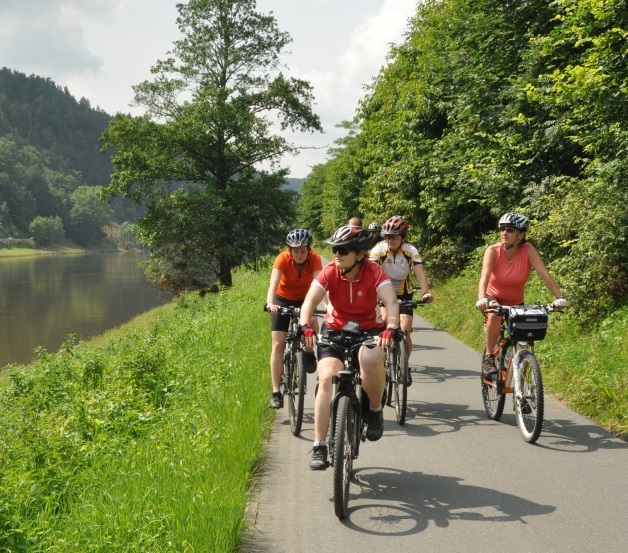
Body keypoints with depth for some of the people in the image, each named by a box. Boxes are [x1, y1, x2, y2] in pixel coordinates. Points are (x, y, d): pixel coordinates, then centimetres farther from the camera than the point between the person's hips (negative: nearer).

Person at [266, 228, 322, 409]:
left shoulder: (315, 259, -24)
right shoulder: (283, 259, -27)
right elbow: (274, 283, -40)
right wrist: (270, 303, -59)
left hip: (304, 299, 1)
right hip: (283, 300, -1)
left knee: (312, 323, -32)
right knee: (278, 345, -10)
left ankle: (309, 352, -1)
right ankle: (276, 393, -7)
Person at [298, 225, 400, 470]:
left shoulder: (374, 273, -17)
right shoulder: (329, 272, -14)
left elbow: (391, 301, -31)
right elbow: (310, 300, -26)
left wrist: (391, 328, -50)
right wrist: (305, 326, -46)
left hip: (369, 330, -1)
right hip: (334, 330, 2)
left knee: (371, 358, -36)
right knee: (327, 378, -20)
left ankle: (375, 411, -9)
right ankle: (319, 447, -13)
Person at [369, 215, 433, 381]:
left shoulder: (411, 251, -17)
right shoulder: (379, 249, -19)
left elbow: (419, 272, -28)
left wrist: (425, 292, -45)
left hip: (404, 294, 0)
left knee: (405, 331, -12)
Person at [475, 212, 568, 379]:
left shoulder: (527, 250, -20)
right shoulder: (493, 251, -22)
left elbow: (544, 273, -29)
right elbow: (485, 276, -35)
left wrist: (559, 297, -42)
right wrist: (481, 298, -54)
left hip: (516, 302, 2)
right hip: (494, 298, -2)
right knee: (495, 315, -35)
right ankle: (488, 357, -19)